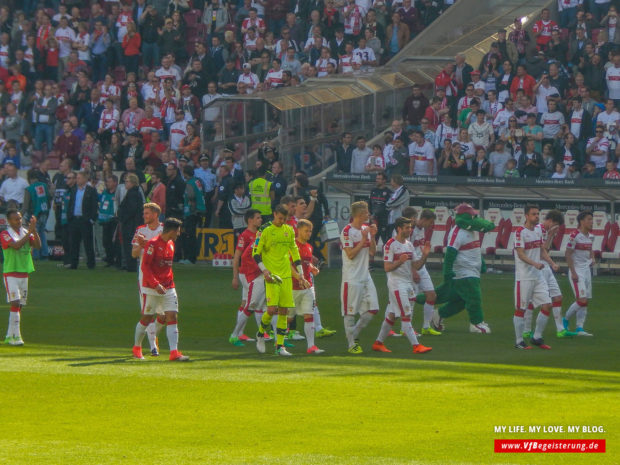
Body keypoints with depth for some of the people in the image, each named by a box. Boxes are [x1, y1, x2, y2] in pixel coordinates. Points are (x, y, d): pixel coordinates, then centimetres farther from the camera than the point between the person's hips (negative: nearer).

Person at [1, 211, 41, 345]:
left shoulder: (26, 232, 11)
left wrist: (34, 230, -14)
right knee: (15, 303, -16)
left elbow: (38, 245, -2)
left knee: (20, 305, 7)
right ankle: (15, 336, -17)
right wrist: (30, 232, -23)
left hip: (24, 273, 6)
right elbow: (16, 245, -23)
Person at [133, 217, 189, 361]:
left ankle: (174, 352, -13)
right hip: (151, 289, -6)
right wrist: (155, 284, -22)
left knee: (172, 317, -7)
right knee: (146, 318, 4)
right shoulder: (153, 244, -12)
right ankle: (137, 348, 24)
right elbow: (145, 266, -15)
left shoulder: (171, 244, 11)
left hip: (168, 288, 6)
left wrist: (169, 282, 15)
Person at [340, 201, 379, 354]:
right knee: (350, 312, -2)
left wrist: (372, 237, -2)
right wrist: (363, 239, -17)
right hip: (352, 277, -7)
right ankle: (352, 344, 5)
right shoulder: (347, 231, -11)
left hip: (365, 277, 7)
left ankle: (353, 335, 19)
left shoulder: (366, 228, 12)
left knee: (372, 309, 3)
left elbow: (372, 252, 11)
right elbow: (350, 254, -17)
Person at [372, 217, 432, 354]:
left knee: (392, 315, 12)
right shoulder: (391, 245, -9)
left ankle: (378, 343, 20)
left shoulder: (409, 245, 16)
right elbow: (387, 268, -14)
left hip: (408, 283, 8)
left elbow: (415, 266, 15)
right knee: (406, 315, -11)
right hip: (396, 283, -8)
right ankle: (416, 346, -16)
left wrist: (424, 255, -1)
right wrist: (400, 261, -30)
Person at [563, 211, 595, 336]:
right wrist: (573, 273, -19)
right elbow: (568, 254, -15)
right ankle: (565, 320, 7)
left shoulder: (590, 236, 9)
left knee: (585, 301, 5)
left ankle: (580, 328, 8)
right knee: (582, 300, -13)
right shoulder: (575, 235, -15)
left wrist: (592, 258, 4)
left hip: (587, 270, 8)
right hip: (576, 271, -8)